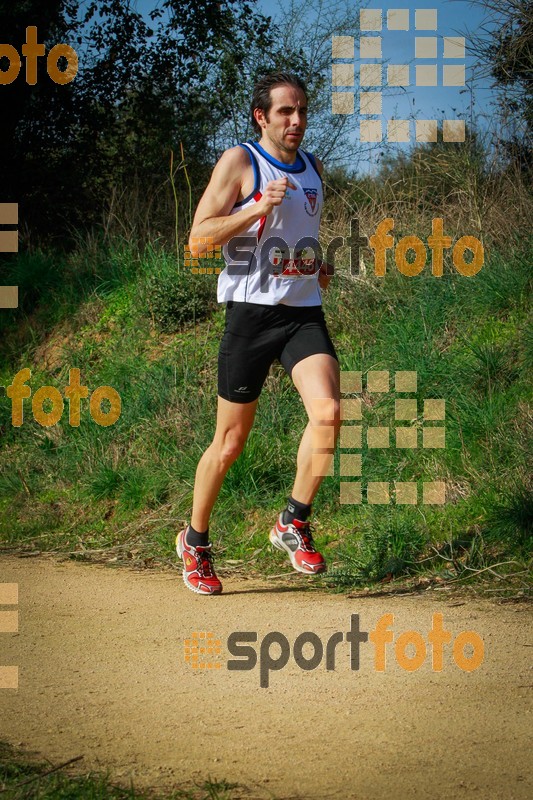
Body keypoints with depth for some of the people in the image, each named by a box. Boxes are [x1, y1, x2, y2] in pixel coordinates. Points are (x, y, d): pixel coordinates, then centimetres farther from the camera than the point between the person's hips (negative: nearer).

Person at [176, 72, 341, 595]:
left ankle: (294, 523, -4)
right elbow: (198, 241, -10)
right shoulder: (239, 161, -4)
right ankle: (194, 542, 24)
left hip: (304, 312, 5)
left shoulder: (313, 168, 15)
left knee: (328, 412, -21)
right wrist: (261, 206, -20)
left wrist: (321, 267, 14)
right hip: (250, 313, -4)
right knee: (231, 441, 3)